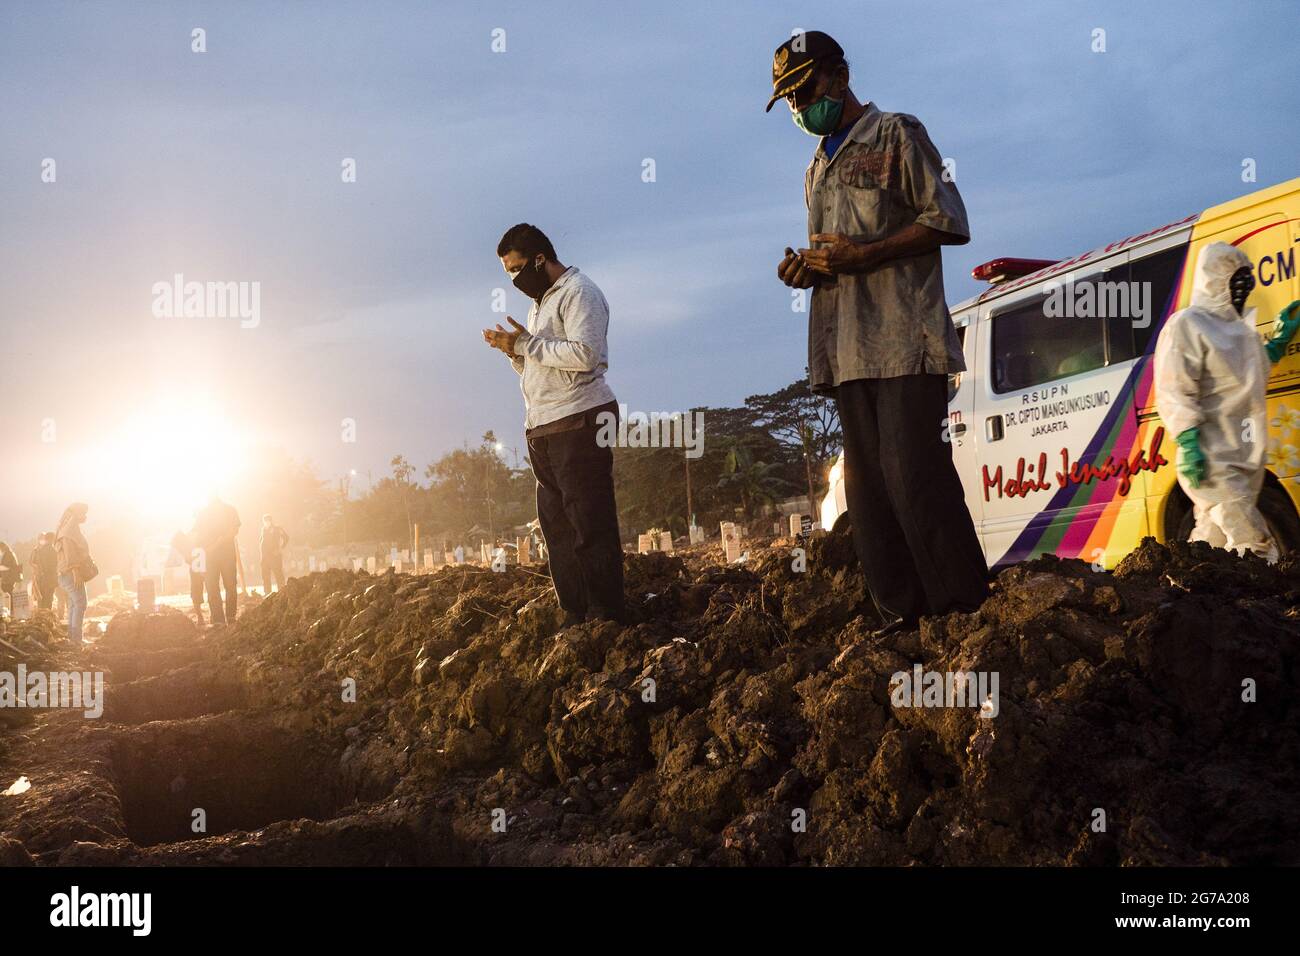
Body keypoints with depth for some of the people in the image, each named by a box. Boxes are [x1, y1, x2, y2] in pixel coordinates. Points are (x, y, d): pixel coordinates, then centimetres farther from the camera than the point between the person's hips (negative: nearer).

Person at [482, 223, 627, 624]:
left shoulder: (579, 293, -5)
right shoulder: (539, 303, 24)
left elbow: (584, 354, -20)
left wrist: (528, 344, -13)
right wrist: (515, 351, 6)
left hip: (579, 423, -10)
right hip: (543, 430, 10)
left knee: (590, 526, -10)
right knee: (556, 526, 7)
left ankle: (606, 617, -7)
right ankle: (576, 617, 11)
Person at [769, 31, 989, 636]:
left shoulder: (894, 135, 2)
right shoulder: (817, 171, 25)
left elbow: (949, 223, -5)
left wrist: (862, 254, -14)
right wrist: (807, 267, 8)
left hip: (904, 341, -8)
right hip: (847, 351, 8)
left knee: (914, 478, -13)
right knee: (868, 490, 5)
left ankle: (965, 609, -6)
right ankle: (901, 615, 10)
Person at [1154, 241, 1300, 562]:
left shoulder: (1238, 327, 20)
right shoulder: (1186, 326, -8)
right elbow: (1174, 394, -15)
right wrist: (1188, 444, -23)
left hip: (1245, 457, 9)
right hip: (1214, 461, -9)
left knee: (1213, 539, 12)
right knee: (1254, 542, -15)